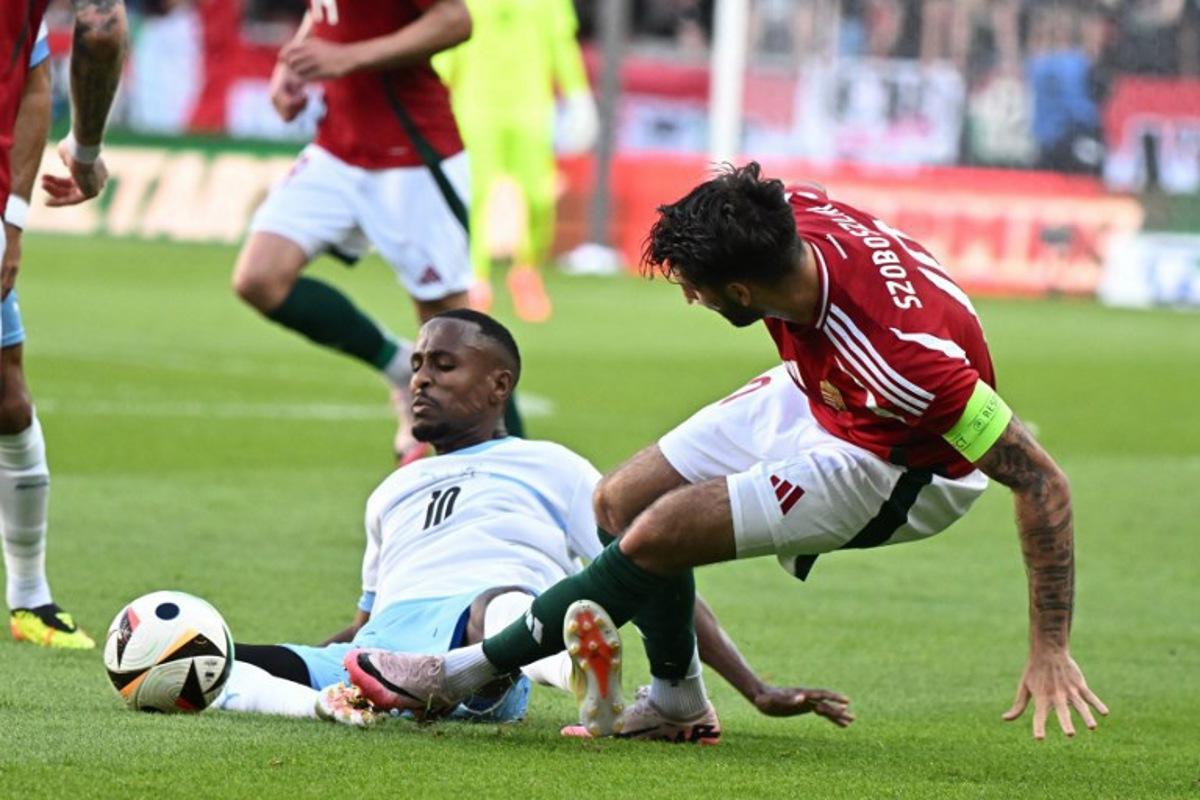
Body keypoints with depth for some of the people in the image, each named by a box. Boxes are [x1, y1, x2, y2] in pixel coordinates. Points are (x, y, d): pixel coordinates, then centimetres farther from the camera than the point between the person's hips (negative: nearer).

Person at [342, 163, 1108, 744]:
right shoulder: (789, 210, -26)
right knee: (622, 500, 3)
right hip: (811, 395, 8)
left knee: (656, 534, -16)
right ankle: (678, 701, 23)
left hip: (895, 468, -8)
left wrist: (1051, 649, -33)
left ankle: (466, 670, 2)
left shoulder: (905, 355, -42)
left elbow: (1040, 478, -35)